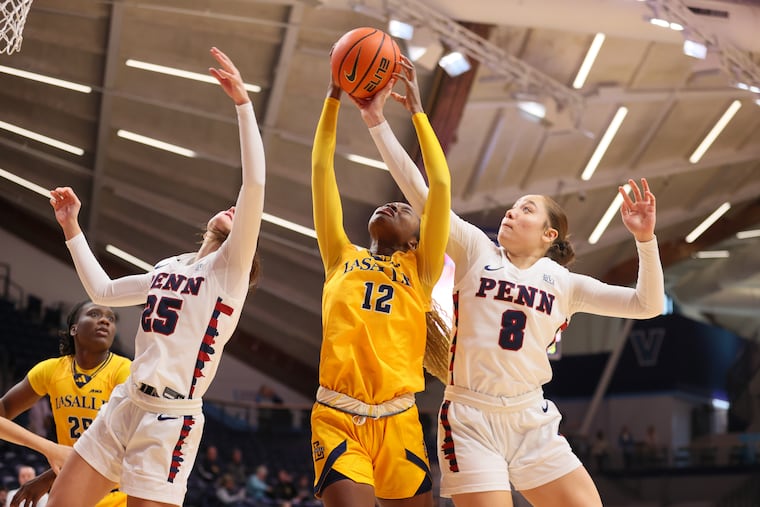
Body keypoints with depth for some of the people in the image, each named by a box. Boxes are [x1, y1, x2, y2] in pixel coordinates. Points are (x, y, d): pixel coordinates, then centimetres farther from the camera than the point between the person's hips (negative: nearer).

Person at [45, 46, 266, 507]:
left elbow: (254, 183, -15)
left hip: (170, 418, -7)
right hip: (124, 404, 7)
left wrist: (243, 102, -19)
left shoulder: (230, 265, -2)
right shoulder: (169, 268, 20)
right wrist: (71, 227, 27)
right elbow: (103, 291, 29)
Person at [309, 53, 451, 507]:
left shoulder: (420, 269, 16)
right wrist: (334, 99, 15)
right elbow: (322, 170, 17)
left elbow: (441, 185, 10)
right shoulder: (343, 258, 18)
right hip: (337, 415, -1)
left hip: (398, 419, 1)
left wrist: (417, 109, 13)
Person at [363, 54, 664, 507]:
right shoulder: (476, 250, 3)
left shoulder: (561, 281, 8)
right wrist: (376, 119, -10)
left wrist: (645, 238, -8)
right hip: (471, 421, -3)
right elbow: (419, 190, -5)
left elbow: (648, 305, 5)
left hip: (532, 421, 3)